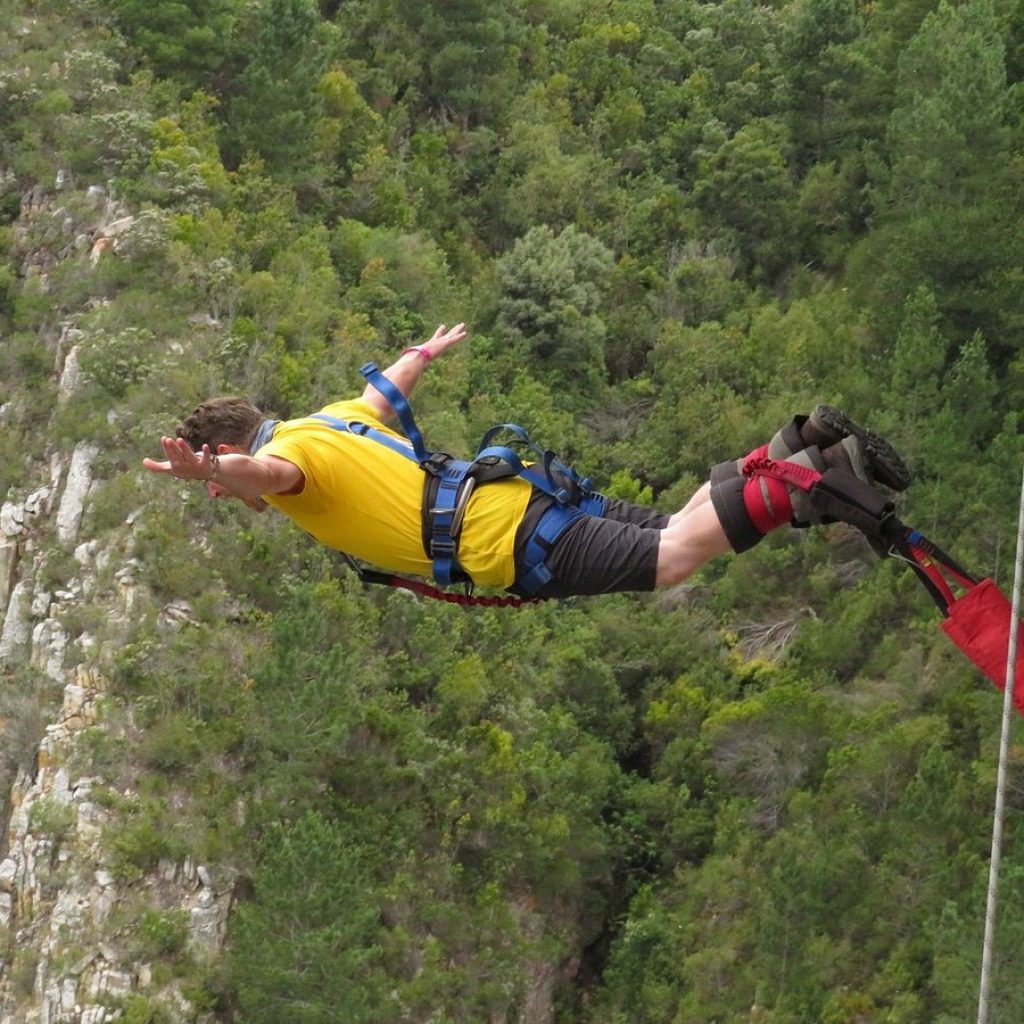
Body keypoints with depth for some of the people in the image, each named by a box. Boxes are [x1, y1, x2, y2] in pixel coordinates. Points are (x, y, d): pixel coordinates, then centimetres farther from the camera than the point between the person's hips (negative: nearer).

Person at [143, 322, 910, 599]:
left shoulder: (293, 449, -4)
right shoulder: (328, 421, 22)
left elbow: (272, 472, -32)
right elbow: (382, 395, 45)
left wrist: (215, 470, -54)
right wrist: (427, 351, 67)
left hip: (511, 546, -9)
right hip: (521, 493, 9)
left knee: (672, 558, -18)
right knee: (679, 533, 12)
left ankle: (801, 485, -23)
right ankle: (798, 452, 4)